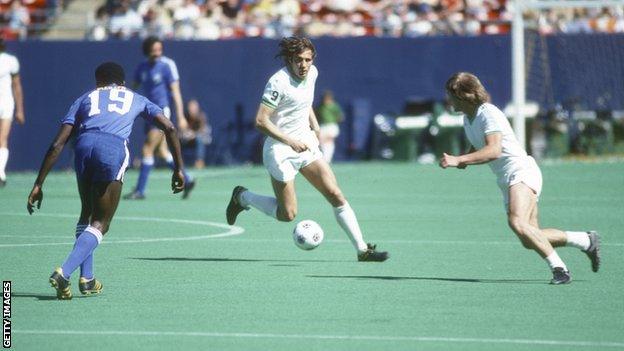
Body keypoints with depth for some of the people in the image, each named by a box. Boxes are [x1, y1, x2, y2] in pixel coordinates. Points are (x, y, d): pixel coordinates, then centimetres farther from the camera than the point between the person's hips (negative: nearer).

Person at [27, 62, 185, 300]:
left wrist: (38, 185, 21)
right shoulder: (136, 99, 34)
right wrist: (179, 169, 25)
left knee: (87, 213, 25)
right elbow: (169, 128, 21)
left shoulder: (85, 99, 32)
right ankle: (63, 273, -17)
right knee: (100, 223, 4)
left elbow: (57, 145, 22)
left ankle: (86, 279, 18)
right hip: (114, 149, -2)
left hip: (85, 144, 2)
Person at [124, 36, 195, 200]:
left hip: (162, 111, -7)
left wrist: (180, 117, -15)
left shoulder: (167, 65, -10)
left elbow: (175, 91, -11)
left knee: (147, 150, -9)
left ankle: (140, 190, -5)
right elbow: (134, 86, 18)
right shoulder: (142, 67, 7)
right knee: (162, 151, 9)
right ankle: (187, 180, 22)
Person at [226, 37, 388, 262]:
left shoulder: (312, 73, 3)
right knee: (287, 215, 0)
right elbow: (261, 121, -22)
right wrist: (291, 141, -25)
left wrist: (315, 126, 11)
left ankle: (362, 249, -2)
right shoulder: (279, 82, -20)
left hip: (305, 144, 7)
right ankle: (242, 197, 24)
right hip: (280, 149, -7)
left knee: (336, 195, -4)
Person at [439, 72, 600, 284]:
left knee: (517, 223, -31)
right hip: (507, 181, 10)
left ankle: (559, 269, -25)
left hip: (521, 172, -10)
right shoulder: (468, 119, 14)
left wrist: (458, 160, -35)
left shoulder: (489, 114, -16)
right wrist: (464, 161, 8)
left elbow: (494, 151, -30)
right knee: (530, 240, 5)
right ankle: (586, 241, 21)